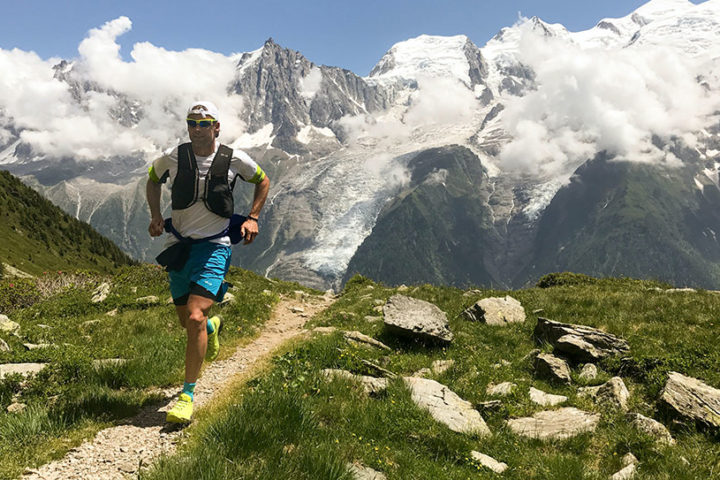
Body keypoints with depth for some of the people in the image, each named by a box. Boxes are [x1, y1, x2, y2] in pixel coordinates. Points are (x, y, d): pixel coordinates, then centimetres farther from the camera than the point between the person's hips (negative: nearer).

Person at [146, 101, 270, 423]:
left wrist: (252, 218, 1)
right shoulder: (172, 158, -4)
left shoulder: (234, 159, -8)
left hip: (214, 247, -3)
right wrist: (156, 216, 3)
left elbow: (263, 181, 11)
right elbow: (153, 180, 18)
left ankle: (188, 394, -7)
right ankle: (212, 326, 52)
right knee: (186, 322, 13)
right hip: (179, 246, 4)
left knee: (195, 318, -20)